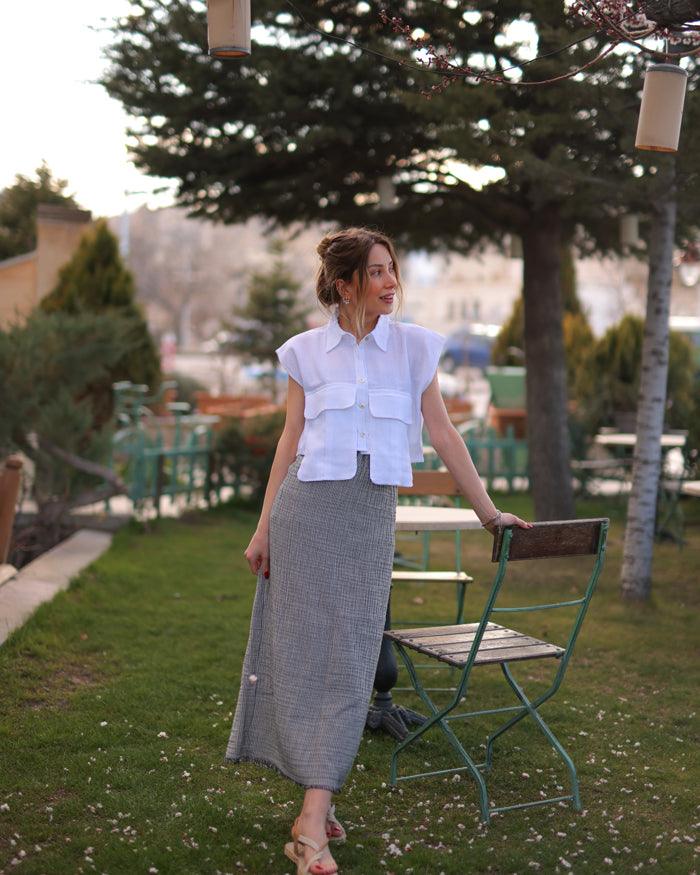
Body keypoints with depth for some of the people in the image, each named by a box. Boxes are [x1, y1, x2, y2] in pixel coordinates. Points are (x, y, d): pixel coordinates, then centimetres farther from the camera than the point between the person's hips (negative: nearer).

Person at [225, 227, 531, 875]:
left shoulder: (414, 346, 7)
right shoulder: (306, 351, 5)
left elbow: (442, 433, 8)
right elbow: (290, 441, 7)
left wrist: (487, 511, 8)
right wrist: (264, 527, 3)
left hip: (371, 513, 1)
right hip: (307, 507, 0)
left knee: (349, 658, -3)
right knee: (304, 649, 1)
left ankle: (312, 822, 0)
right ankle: (318, 801, 13)